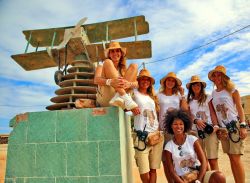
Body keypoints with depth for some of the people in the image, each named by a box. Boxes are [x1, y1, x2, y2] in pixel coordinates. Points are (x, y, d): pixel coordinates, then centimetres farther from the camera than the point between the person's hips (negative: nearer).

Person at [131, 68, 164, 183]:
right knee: (144, 170, -2)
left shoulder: (152, 96, 19)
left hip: (156, 135, 5)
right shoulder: (134, 93, 3)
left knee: (153, 169, 9)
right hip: (142, 136, -5)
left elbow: (157, 113, 22)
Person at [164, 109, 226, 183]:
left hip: (198, 174, 3)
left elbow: (204, 162, -7)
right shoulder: (168, 146, -3)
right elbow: (172, 171, -4)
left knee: (220, 177, -25)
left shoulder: (192, 139, -2)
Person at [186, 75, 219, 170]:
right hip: (196, 132, 2)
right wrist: (196, 121, -12)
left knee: (213, 161, -6)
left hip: (209, 130, -2)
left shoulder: (208, 98, 6)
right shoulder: (189, 101, 12)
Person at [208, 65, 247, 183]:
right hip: (223, 128, 4)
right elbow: (213, 112, 9)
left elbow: (240, 108, -4)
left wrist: (243, 126, -12)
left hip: (235, 126, -4)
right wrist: (216, 126, 0)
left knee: (236, 158, -8)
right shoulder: (212, 94, 10)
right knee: (232, 159, 9)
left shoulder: (232, 90, 0)